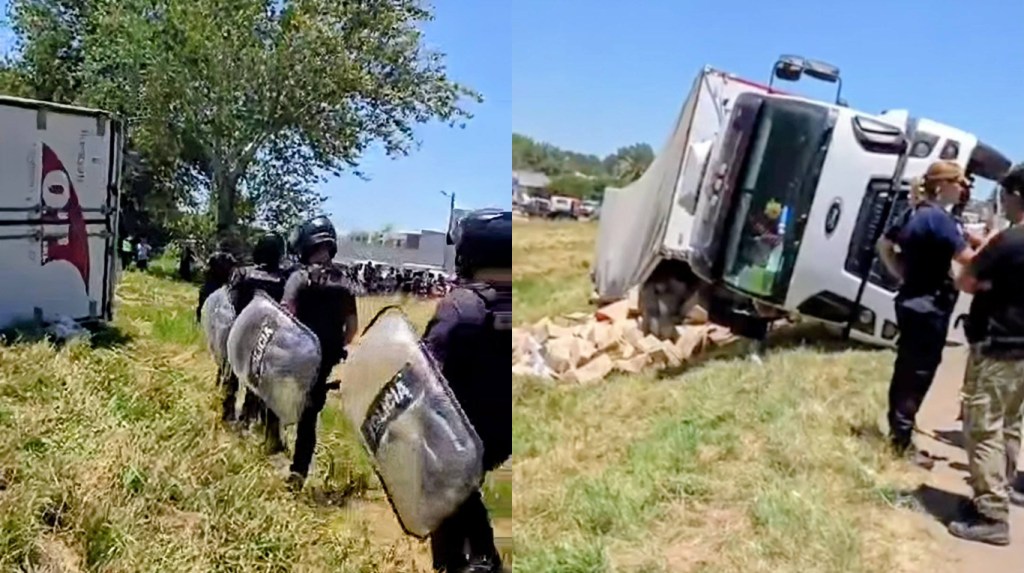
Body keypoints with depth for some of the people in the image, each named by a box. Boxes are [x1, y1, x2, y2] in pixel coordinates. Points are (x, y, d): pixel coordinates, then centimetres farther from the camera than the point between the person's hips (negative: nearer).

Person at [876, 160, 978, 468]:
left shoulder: (915, 213, 10)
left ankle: (897, 432, 25)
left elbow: (884, 245, 21)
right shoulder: (939, 218, -17)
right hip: (930, 307, -9)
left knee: (906, 369, 15)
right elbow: (968, 258, -22)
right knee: (919, 374, -2)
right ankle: (903, 442, 5)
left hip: (912, 302, 9)